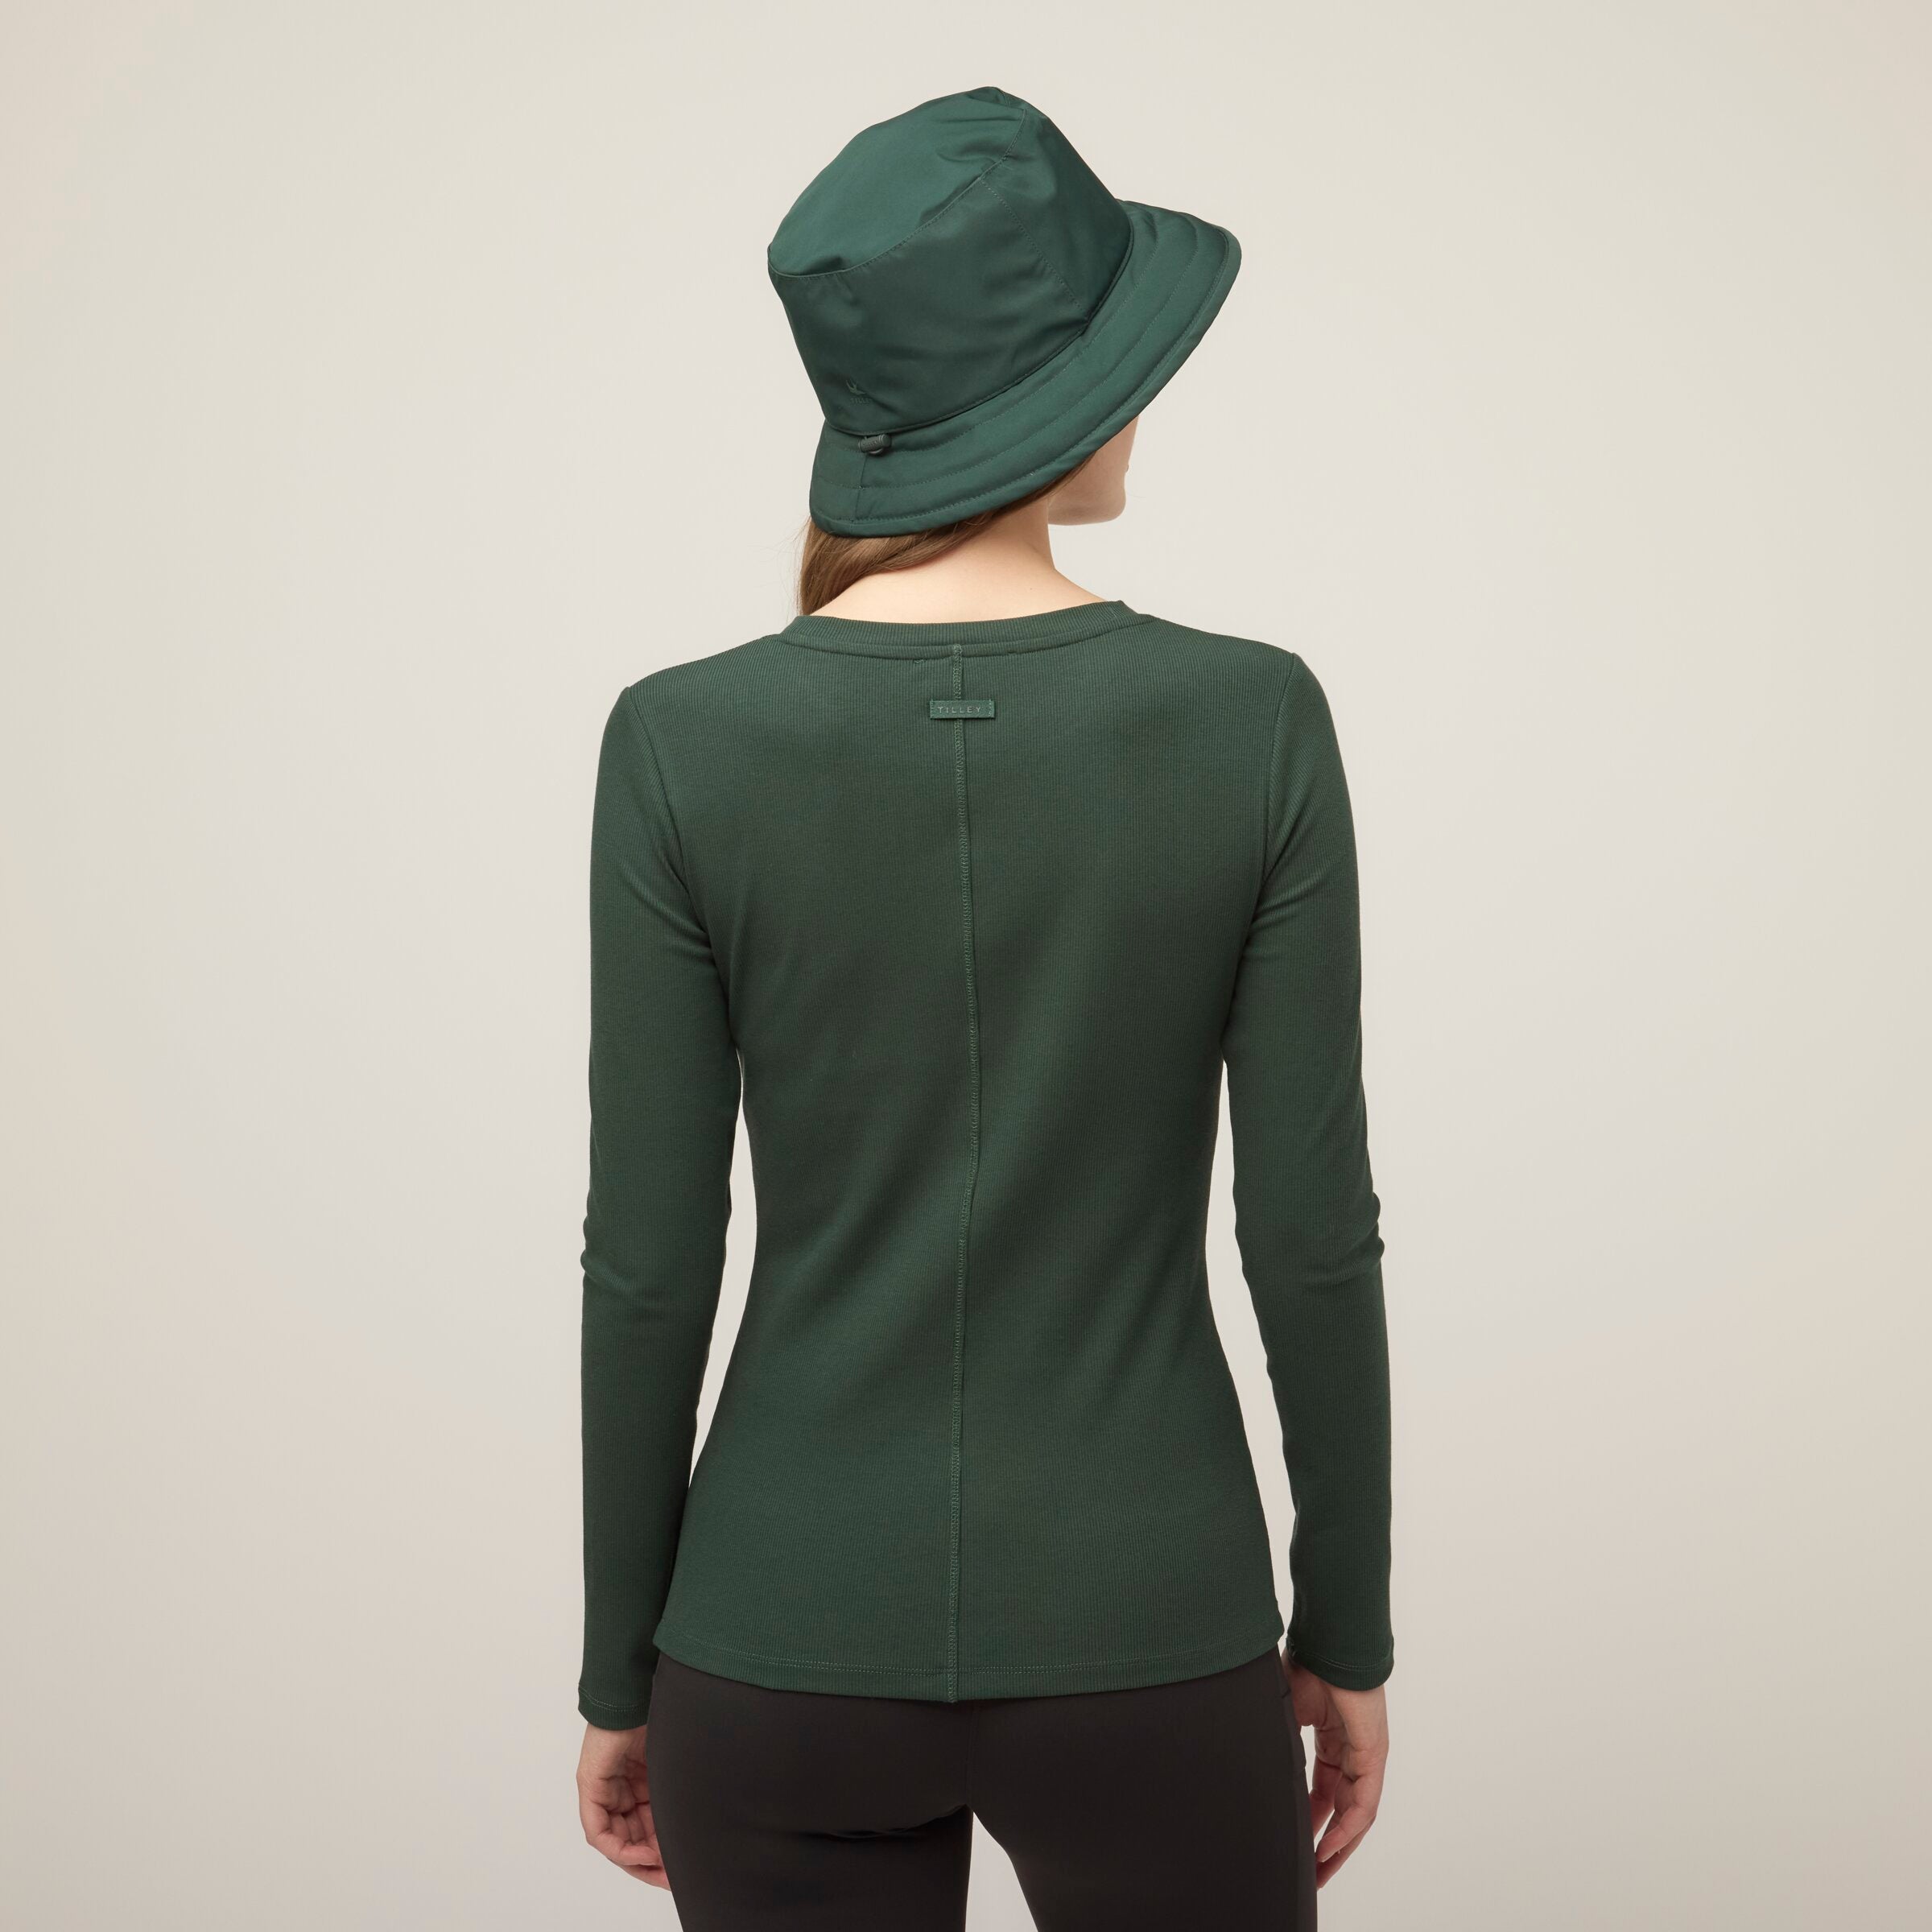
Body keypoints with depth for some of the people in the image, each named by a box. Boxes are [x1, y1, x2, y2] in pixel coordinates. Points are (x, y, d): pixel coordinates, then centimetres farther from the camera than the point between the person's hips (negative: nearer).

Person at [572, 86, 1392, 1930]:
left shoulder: (684, 743, -10)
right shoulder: (1253, 722, -11)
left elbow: (648, 1261, -7)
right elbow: (1313, 1233, -7)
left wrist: (621, 1666, 6)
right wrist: (1348, 1627, 7)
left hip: (788, 1639, 1)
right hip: (1143, 1635, 0)